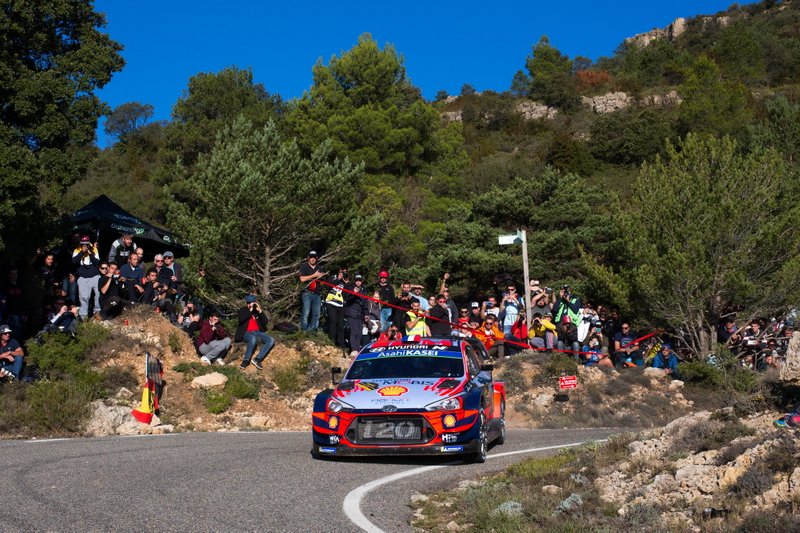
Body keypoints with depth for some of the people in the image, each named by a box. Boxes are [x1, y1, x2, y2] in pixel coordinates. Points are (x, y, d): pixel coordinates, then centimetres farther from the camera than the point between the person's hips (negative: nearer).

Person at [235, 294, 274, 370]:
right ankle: (246, 360, -29)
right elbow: (241, 319, -14)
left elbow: (265, 322, 6)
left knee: (271, 340, -21)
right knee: (253, 338, -40)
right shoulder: (242, 310, 6)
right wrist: (250, 310, -14)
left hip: (257, 332, 4)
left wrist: (260, 311, -6)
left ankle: (257, 359, -24)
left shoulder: (257, 310, 15)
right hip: (246, 333, -4)